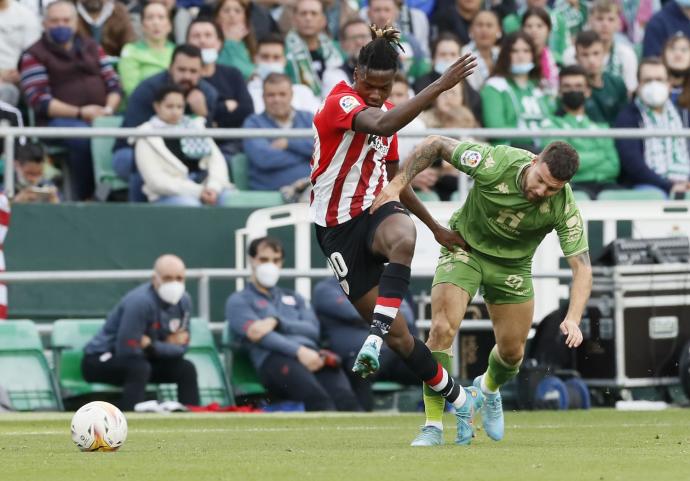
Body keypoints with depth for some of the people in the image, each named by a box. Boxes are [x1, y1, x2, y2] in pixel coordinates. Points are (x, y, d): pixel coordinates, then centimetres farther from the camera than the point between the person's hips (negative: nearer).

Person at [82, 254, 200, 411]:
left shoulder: (183, 301, -2)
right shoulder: (140, 302, -27)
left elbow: (180, 347, 1)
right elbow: (126, 351, -29)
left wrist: (150, 345, -18)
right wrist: (166, 346, -18)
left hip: (142, 359, 8)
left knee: (186, 369, -4)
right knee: (140, 368, -35)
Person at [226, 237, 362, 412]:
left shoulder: (294, 298, 36)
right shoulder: (239, 301, 20)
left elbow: (313, 330, 17)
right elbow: (258, 334, 0)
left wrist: (276, 322, -2)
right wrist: (299, 351, -16)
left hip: (311, 353, 4)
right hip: (274, 358, -4)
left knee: (344, 396, -32)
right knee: (317, 398, -39)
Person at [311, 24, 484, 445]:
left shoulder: (388, 111, 9)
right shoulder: (341, 102, -15)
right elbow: (382, 125, -38)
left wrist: (436, 227, 26)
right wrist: (440, 86, -41)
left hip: (375, 212, 4)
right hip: (338, 231, -4)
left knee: (403, 238, -38)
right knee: (398, 335, -5)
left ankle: (375, 338, -42)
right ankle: (460, 399, 12)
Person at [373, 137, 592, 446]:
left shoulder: (563, 207, -28)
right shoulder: (495, 162, -32)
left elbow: (582, 267, -26)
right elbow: (436, 144, -18)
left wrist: (573, 319, -41)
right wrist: (396, 185, -23)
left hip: (512, 266, 2)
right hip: (464, 246, -2)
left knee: (512, 351, 7)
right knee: (443, 328, -20)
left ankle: (489, 388, 45)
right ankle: (433, 426, -14)